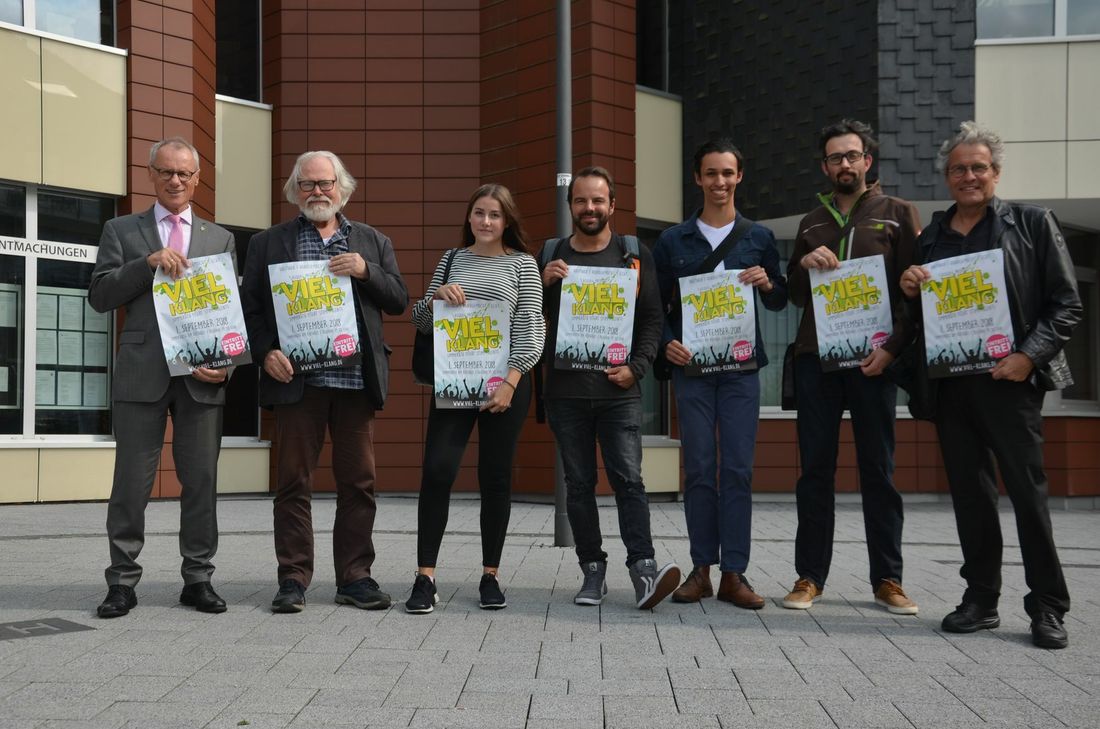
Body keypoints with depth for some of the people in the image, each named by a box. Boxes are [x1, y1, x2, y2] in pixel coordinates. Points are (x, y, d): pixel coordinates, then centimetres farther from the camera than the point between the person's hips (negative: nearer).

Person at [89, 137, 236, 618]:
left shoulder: (220, 239, 14)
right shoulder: (122, 231, 11)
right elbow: (100, 297, 1)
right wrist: (148, 262, -13)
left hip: (202, 377, 1)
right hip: (141, 375, -1)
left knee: (201, 483, 5)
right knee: (132, 484, 2)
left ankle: (198, 579, 14)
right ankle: (122, 582, 11)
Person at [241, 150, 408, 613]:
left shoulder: (372, 242, 15)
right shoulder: (268, 243, 10)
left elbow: (399, 300, 8)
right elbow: (250, 306, 7)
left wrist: (365, 271, -8)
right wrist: (265, 352, -8)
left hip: (357, 379, 2)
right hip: (296, 379, -1)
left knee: (358, 482, 4)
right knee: (293, 482, 2)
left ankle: (355, 578, 14)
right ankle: (293, 579, 11)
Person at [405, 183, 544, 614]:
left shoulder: (522, 264, 3)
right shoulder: (452, 260, 11)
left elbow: (530, 330, -3)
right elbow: (420, 322, 15)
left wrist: (510, 383, -13)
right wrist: (436, 297, -6)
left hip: (505, 383, -2)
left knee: (495, 478, 5)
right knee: (437, 470, -9)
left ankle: (490, 577, 16)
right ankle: (425, 578, -3)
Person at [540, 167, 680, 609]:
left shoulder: (635, 255, 7)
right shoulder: (550, 256, 10)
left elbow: (652, 318, 6)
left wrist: (636, 367, -7)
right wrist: (544, 284, -8)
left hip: (618, 390, -2)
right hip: (565, 391, 2)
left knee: (628, 479, -10)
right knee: (579, 483, 6)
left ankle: (642, 567, -11)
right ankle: (592, 570, 13)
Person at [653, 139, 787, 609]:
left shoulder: (758, 237, 9)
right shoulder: (673, 240, 7)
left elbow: (779, 304, 13)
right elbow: (657, 304, 8)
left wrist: (768, 283, -8)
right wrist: (666, 343, -9)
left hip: (741, 367, 0)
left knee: (738, 469, -1)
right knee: (699, 469, 2)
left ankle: (734, 574, 4)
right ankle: (701, 570, 10)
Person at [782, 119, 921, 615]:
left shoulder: (898, 214, 7)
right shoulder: (812, 223, 17)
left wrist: (893, 348, -11)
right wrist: (803, 264, -3)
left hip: (872, 359, -3)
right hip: (815, 358, 3)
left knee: (879, 471, 2)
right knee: (815, 468, 3)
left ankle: (887, 580, 9)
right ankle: (810, 576, 9)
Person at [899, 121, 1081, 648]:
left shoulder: (1032, 224, 2)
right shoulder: (930, 238, 14)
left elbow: (1066, 304, -2)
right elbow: (919, 317, 20)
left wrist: (1030, 355, -14)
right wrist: (910, 293, -2)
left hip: (1008, 379, -4)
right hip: (950, 382, 4)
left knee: (1027, 489, -2)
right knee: (969, 491, 9)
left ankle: (1048, 608, 9)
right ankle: (981, 599, 19)